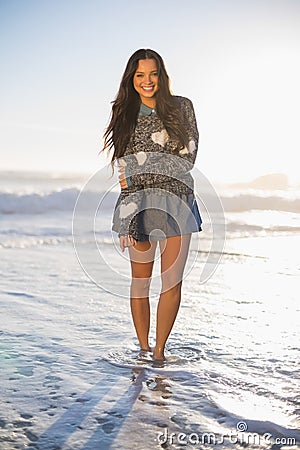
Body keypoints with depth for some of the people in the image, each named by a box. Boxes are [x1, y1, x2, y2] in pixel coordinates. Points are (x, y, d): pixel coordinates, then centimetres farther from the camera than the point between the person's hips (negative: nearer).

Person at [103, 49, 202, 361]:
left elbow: (188, 158, 1)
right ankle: (143, 349, 17)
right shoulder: (124, 113, 12)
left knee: (172, 281, -3)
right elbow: (123, 164, 5)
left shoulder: (181, 107, 8)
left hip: (177, 201, 0)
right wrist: (165, 166, -8)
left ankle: (159, 350, 11)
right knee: (140, 280, 3)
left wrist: (137, 174, -3)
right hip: (138, 203, 1)